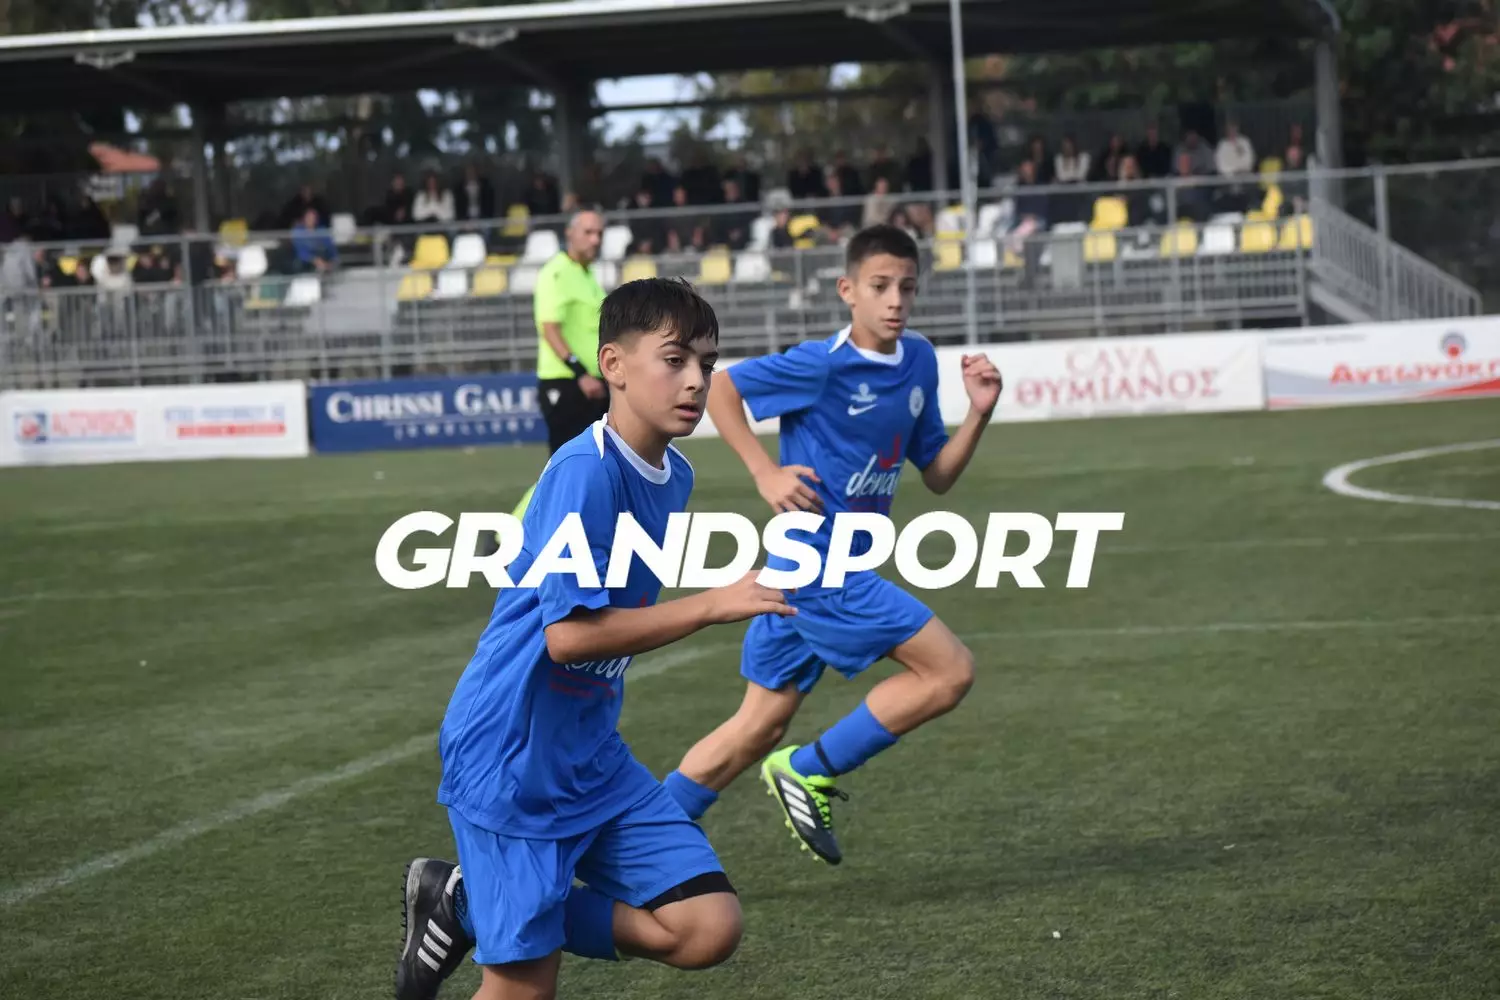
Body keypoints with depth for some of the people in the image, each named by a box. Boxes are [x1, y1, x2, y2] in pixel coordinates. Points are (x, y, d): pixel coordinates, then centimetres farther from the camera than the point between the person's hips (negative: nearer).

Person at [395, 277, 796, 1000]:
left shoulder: (673, 476, 5)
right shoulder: (584, 472, -21)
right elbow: (569, 634, -26)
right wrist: (713, 605, -24)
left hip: (591, 756, 8)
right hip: (509, 756, -8)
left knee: (708, 930, -4)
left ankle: (469, 907, 11)